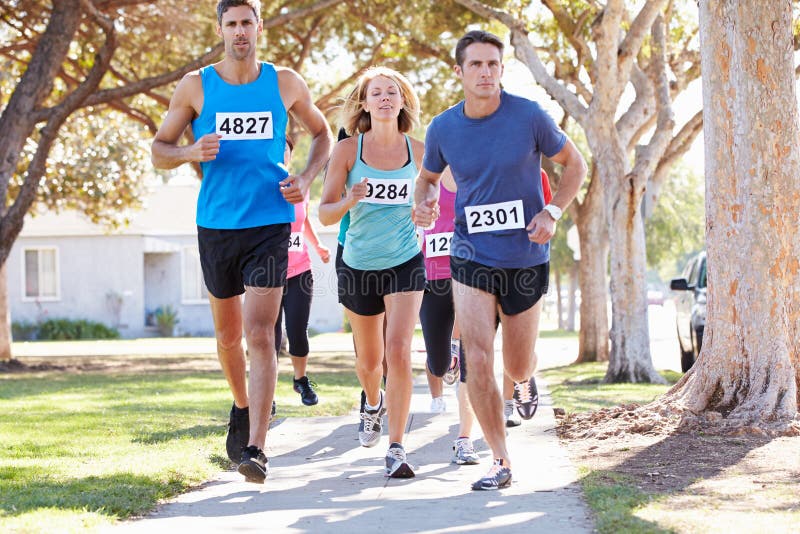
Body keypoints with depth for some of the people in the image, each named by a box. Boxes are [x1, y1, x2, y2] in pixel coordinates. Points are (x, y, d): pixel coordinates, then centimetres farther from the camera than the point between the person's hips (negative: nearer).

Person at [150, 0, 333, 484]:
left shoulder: (285, 83, 4)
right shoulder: (196, 86, 3)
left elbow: (323, 134, 19)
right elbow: (159, 150, 7)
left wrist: (306, 180, 2)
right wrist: (192, 152, -15)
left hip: (270, 224, -2)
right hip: (216, 225, 2)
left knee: (260, 334, -14)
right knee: (228, 334, 15)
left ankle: (255, 448, -18)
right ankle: (242, 408, 42)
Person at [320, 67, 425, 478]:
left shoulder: (418, 151, -2)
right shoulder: (347, 150, -7)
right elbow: (325, 213, -7)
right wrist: (350, 201, -28)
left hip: (405, 263, -1)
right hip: (359, 266, 1)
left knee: (398, 352, -17)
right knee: (369, 361, 15)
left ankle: (396, 448, -12)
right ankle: (374, 403, 50)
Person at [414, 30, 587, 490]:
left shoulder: (529, 116, -9)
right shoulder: (443, 128, -3)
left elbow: (575, 165, 3)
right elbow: (428, 176, 16)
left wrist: (552, 213, -11)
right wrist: (423, 202, -7)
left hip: (526, 258, -1)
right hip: (471, 257, 1)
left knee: (517, 367, 11)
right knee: (478, 361, -12)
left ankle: (529, 378, 51)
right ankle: (502, 462, -1)